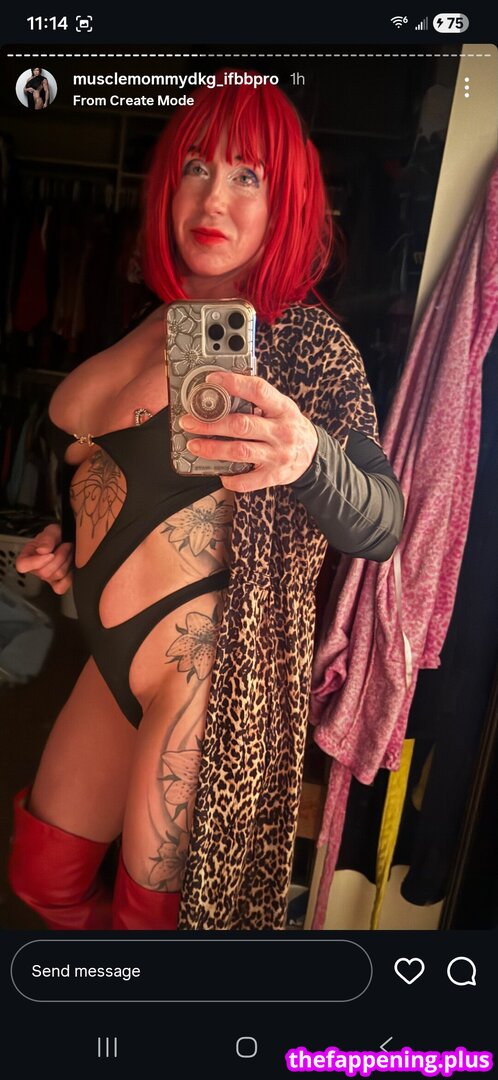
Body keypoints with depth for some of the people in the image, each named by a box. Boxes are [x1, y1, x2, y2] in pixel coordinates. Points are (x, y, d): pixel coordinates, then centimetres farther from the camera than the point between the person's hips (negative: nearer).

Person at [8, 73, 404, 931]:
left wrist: (310, 455, -42)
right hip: (117, 653, 8)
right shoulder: (156, 325, 8)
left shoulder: (306, 343, -13)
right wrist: (73, 547, 7)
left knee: (152, 909, 11)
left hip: (206, 659, -7)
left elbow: (380, 527, -23)